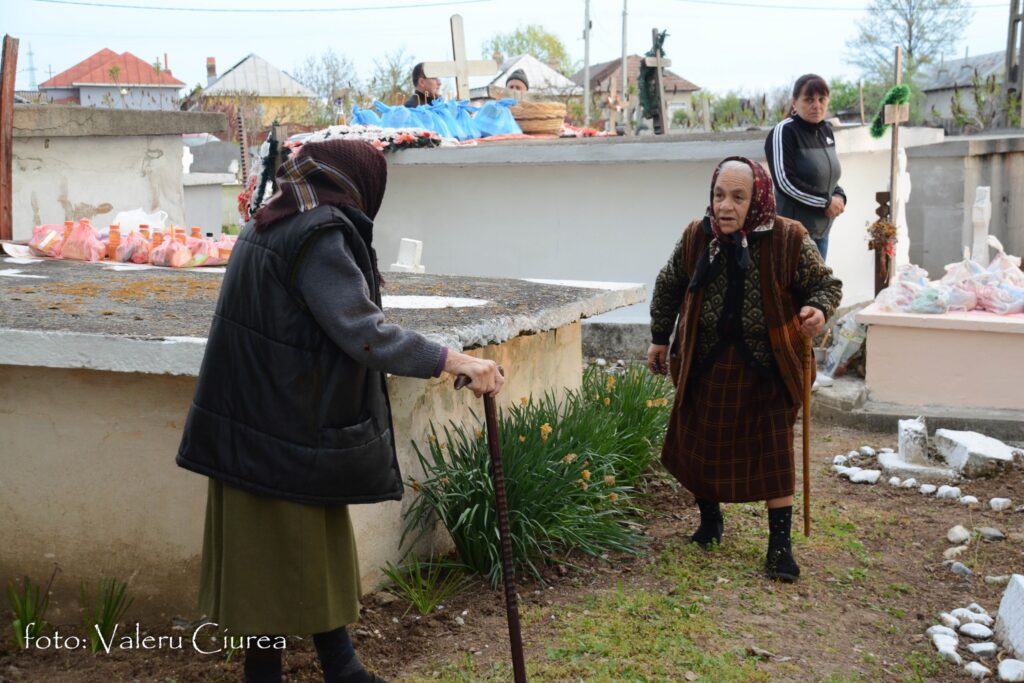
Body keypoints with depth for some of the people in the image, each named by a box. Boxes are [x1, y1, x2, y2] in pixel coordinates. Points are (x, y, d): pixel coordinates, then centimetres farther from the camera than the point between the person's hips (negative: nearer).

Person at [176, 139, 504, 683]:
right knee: (285, 553, 3)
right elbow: (361, 332, -26)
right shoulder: (318, 236, -18)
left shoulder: (267, 225, 12)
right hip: (289, 428, -10)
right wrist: (451, 361, -29)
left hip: (254, 415, 10)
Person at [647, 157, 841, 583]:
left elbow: (826, 283, -3)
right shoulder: (696, 237, -6)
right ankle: (710, 520, 38)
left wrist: (819, 309, -25)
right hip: (707, 367, 3)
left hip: (767, 370, -2)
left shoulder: (788, 239, -14)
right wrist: (659, 338, 14)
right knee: (700, 448, 13)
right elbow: (668, 287, 11)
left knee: (774, 455, 2)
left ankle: (780, 545, 14)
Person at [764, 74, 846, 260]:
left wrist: (839, 196, -1)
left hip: (822, 229, 8)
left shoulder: (826, 130, 11)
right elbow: (784, 182, -20)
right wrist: (826, 201, -15)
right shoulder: (784, 132, -13)